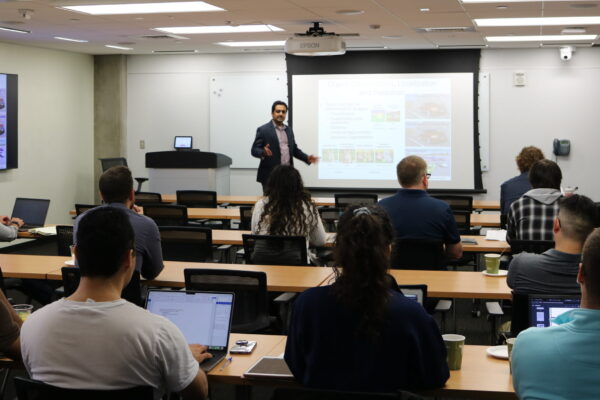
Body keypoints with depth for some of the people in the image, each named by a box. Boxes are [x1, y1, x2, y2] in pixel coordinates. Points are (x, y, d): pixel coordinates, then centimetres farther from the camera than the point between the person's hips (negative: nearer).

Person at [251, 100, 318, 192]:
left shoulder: (289, 130, 16)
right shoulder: (263, 130, -2)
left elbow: (294, 149, 22)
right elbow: (254, 150, -5)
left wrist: (307, 158, 6)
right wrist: (263, 152, -27)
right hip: (270, 176, -5)